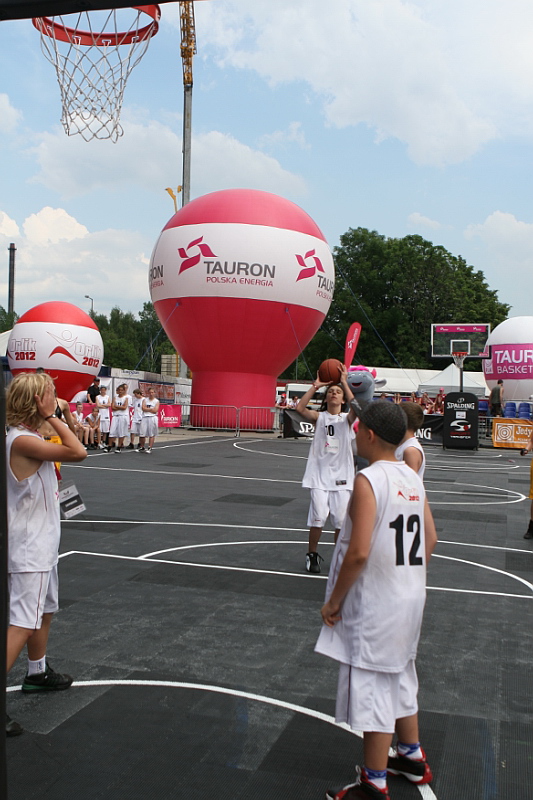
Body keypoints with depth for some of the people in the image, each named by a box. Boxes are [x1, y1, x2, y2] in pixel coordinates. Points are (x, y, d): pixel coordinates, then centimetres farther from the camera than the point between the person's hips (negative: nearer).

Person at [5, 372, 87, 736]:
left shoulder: (27, 437, 8)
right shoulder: (23, 441, -24)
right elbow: (78, 452, -28)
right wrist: (51, 417, -21)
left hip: (41, 544, 11)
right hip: (29, 549, -11)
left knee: (46, 610, 24)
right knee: (24, 623, -11)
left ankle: (38, 672, 42)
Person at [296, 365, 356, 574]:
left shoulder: (346, 419, 4)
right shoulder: (319, 417, 3)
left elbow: (355, 408, -20)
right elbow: (300, 408, -16)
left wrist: (344, 383, -18)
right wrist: (316, 386, -15)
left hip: (341, 476, 1)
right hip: (320, 474, -1)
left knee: (341, 520, 2)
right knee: (318, 516, -7)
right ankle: (312, 555, 15)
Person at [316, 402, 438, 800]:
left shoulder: (368, 480, -20)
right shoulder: (413, 478, 4)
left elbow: (358, 552, -25)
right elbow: (430, 540, 10)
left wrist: (334, 600, -13)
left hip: (375, 603, -9)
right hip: (410, 598, 9)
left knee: (373, 688, 5)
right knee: (400, 677, 25)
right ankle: (412, 757, 42)